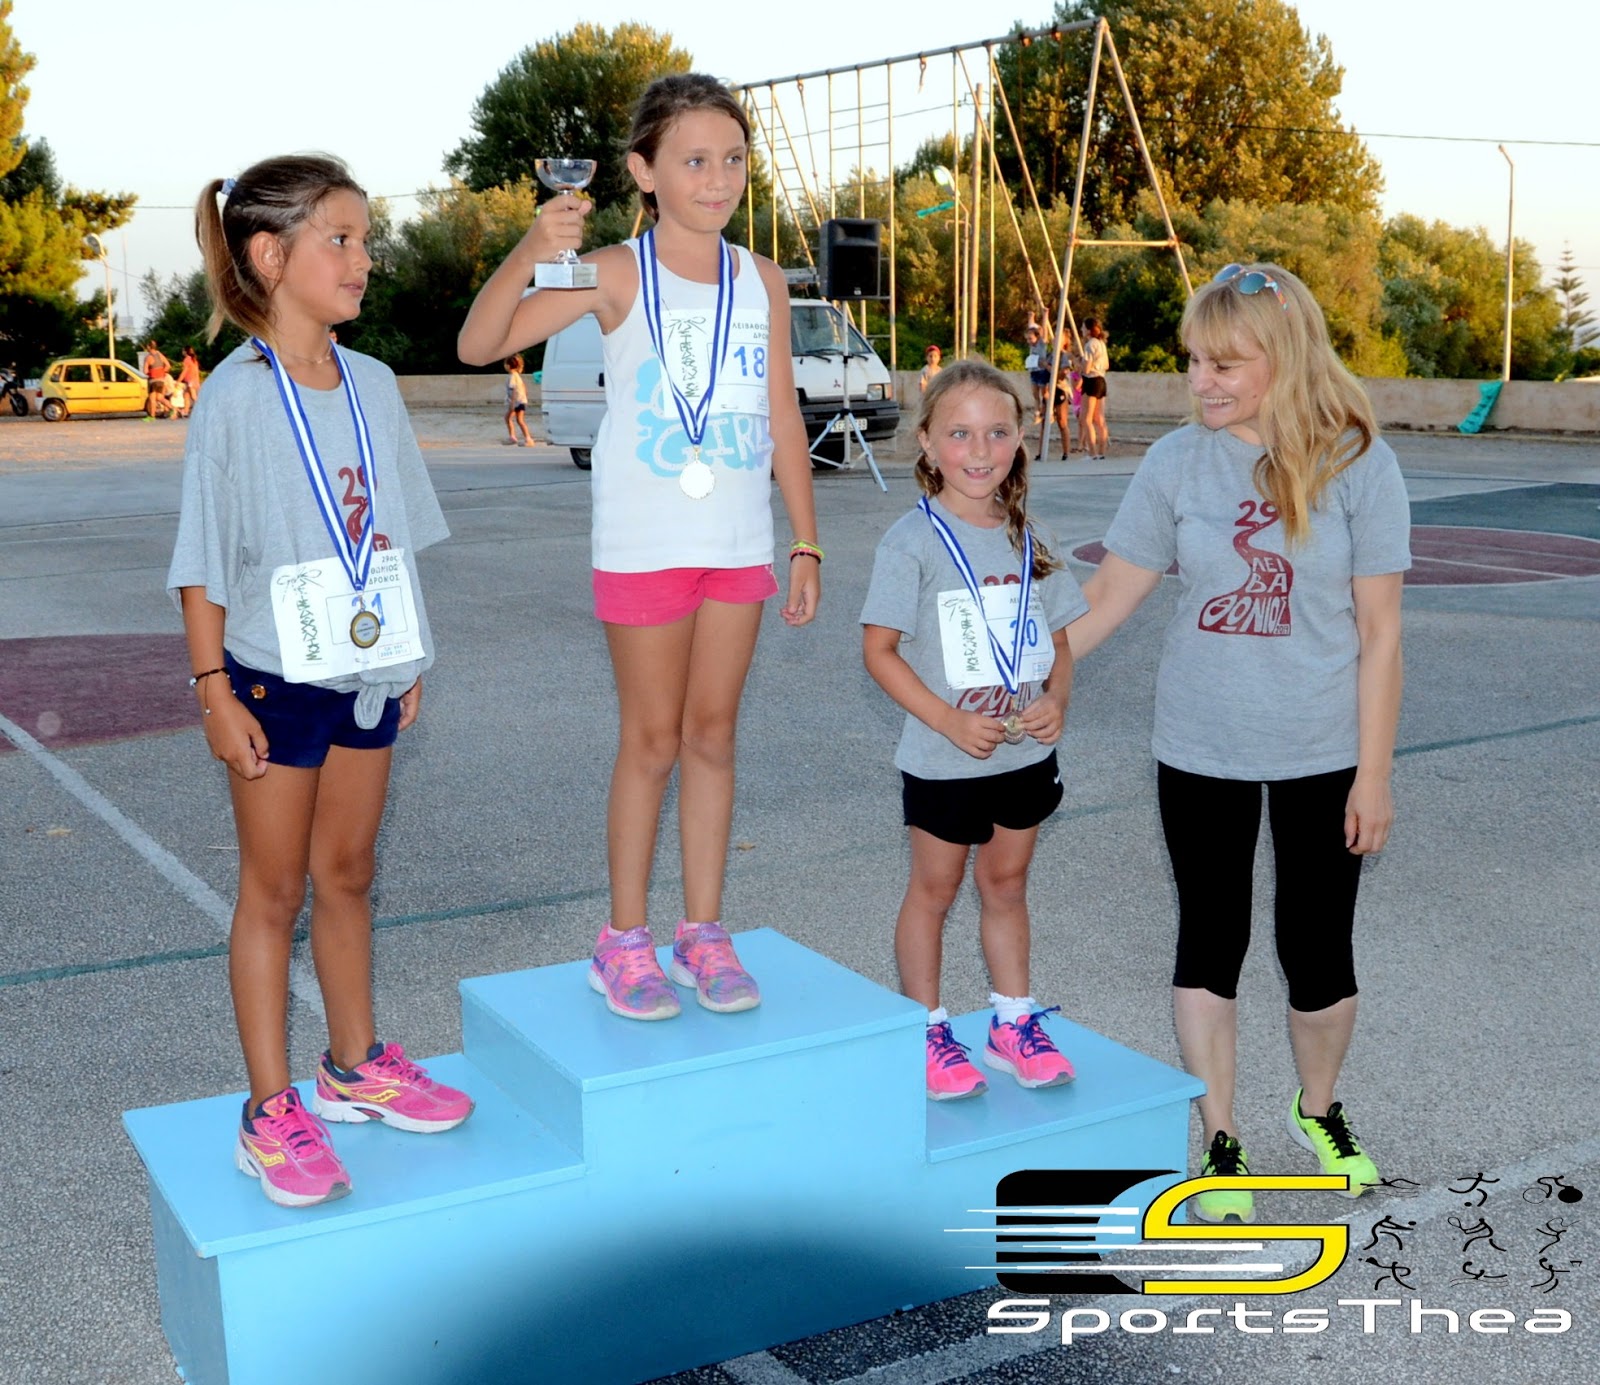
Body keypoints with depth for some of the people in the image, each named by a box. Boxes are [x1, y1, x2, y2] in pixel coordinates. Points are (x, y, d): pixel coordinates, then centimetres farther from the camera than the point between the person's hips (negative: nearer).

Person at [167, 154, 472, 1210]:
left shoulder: (373, 385, 4)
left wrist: (411, 658, 10)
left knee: (348, 874, 17)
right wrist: (214, 689, -13)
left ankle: (356, 1066, 32)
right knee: (275, 889, 6)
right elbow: (205, 559, -10)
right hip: (274, 675, -5)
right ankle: (272, 1112, 16)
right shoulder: (237, 395, -12)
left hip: (367, 667, 5)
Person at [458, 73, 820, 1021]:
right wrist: (530, 253, -34)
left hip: (739, 544, 4)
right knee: (653, 742, 4)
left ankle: (705, 931, 21)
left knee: (713, 735, 10)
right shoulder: (617, 276, -10)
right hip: (644, 543, -4)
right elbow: (479, 345, -18)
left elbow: (784, 422, 9)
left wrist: (806, 545, 8)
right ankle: (624, 942, 18)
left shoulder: (764, 283, 3)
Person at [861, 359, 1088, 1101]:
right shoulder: (914, 541, -12)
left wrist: (1057, 701, -9)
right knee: (934, 888, 10)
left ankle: (1014, 1023, 30)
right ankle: (925, 1032, 24)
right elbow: (879, 649, -13)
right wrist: (947, 720, -21)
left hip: (1026, 754, 5)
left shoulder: (1028, 539, 4)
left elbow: (1057, 641, 11)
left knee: (1006, 882, 17)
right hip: (944, 759, -4)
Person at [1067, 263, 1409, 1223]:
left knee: (1320, 952, 8)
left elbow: (1379, 632, -7)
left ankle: (1320, 1110, 37)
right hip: (1201, 750, 2)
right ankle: (1221, 1141, 26)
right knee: (1211, 943, 10)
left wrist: (1374, 774, -7)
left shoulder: (1357, 462, -9)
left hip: (1323, 755, -1)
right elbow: (1112, 595, 0)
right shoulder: (1179, 461, -4)